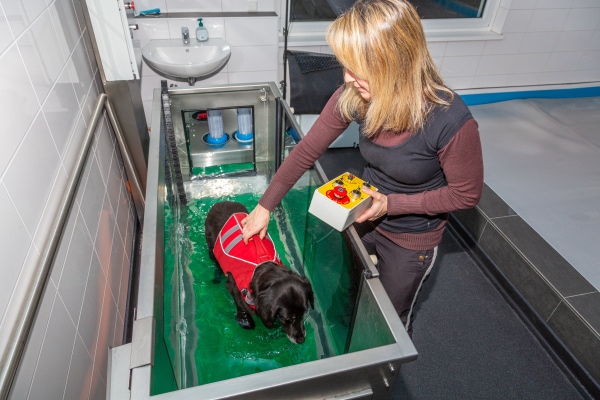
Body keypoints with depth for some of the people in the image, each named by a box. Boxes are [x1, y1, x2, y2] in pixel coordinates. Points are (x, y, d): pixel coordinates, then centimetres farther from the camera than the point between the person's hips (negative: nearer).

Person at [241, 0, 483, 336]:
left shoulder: (451, 122, -34)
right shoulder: (353, 96, -21)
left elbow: (467, 194, -18)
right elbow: (308, 150, -11)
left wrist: (391, 204, -26)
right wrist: (266, 206, -6)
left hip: (412, 240, -4)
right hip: (365, 216, 4)